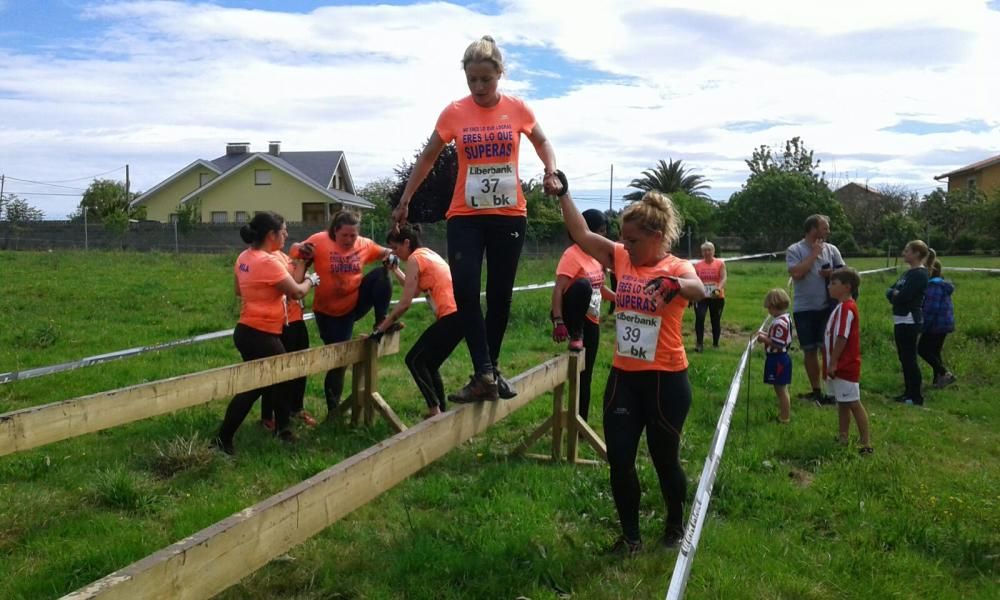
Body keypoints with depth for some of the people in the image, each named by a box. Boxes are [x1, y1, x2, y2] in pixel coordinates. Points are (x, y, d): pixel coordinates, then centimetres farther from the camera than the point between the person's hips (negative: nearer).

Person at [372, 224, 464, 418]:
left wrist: (382, 327, -3)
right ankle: (440, 411, 17)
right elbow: (414, 289, 25)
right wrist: (395, 269, 27)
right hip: (459, 314, 9)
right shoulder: (428, 254, 19)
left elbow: (405, 303, -9)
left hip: (452, 315, -9)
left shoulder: (415, 258, -6)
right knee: (428, 364, 17)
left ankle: (434, 410, -3)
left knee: (414, 360, 1)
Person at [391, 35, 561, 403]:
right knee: (464, 293, -14)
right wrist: (404, 201, 8)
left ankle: (491, 369, 22)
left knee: (500, 295, 7)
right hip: (465, 217, -1)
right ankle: (484, 375, -12)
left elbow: (542, 142, 17)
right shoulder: (454, 113, -3)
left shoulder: (517, 109, -1)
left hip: (509, 216, 1)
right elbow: (427, 157, 8)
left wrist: (551, 172, -3)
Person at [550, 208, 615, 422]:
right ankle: (575, 336, -20)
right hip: (572, 316, -7)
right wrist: (558, 321, -33)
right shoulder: (572, 254, -15)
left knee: (585, 376, 7)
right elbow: (558, 290, -23)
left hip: (591, 322, 7)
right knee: (582, 285, -36)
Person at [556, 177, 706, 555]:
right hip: (623, 377, 4)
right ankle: (630, 536, 22)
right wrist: (562, 193, -11)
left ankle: (676, 524, 38)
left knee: (665, 459, 12)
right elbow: (581, 234, -3)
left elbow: (698, 290, -33)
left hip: (666, 380, -4)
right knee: (619, 460, 4)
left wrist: (674, 284, -54)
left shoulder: (678, 268, -11)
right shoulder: (621, 258, 2)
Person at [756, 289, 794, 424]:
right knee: (781, 389, 18)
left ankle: (785, 418, 10)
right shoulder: (785, 319, 8)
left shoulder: (780, 323, -24)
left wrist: (764, 339, -17)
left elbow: (778, 345, -26)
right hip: (780, 359, 10)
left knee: (781, 390, 1)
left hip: (778, 360, -10)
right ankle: (783, 415, 28)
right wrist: (766, 335, 7)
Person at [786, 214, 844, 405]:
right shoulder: (794, 250, -6)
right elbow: (796, 274, -20)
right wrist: (814, 253, -14)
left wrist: (832, 274, -14)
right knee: (809, 350, 7)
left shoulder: (831, 249, 4)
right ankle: (816, 390, 18)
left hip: (827, 307, 1)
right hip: (804, 309, -1)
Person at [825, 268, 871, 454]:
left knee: (854, 404, -5)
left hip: (845, 367, -10)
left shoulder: (846, 308, -20)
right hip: (841, 366, 10)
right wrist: (831, 363, 18)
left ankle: (866, 443, 0)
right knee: (842, 403, 17)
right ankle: (843, 437, 27)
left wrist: (833, 362, -21)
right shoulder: (843, 307, 12)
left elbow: (841, 338, -24)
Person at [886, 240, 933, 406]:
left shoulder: (920, 274, -14)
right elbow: (889, 291, 15)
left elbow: (903, 296, -21)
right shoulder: (908, 273, 16)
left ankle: (917, 397, 0)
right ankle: (908, 392, 22)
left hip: (910, 321, -9)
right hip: (900, 320, 9)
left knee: (909, 358, -6)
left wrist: (895, 295, -2)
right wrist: (894, 294, -5)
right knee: (904, 357, 13)